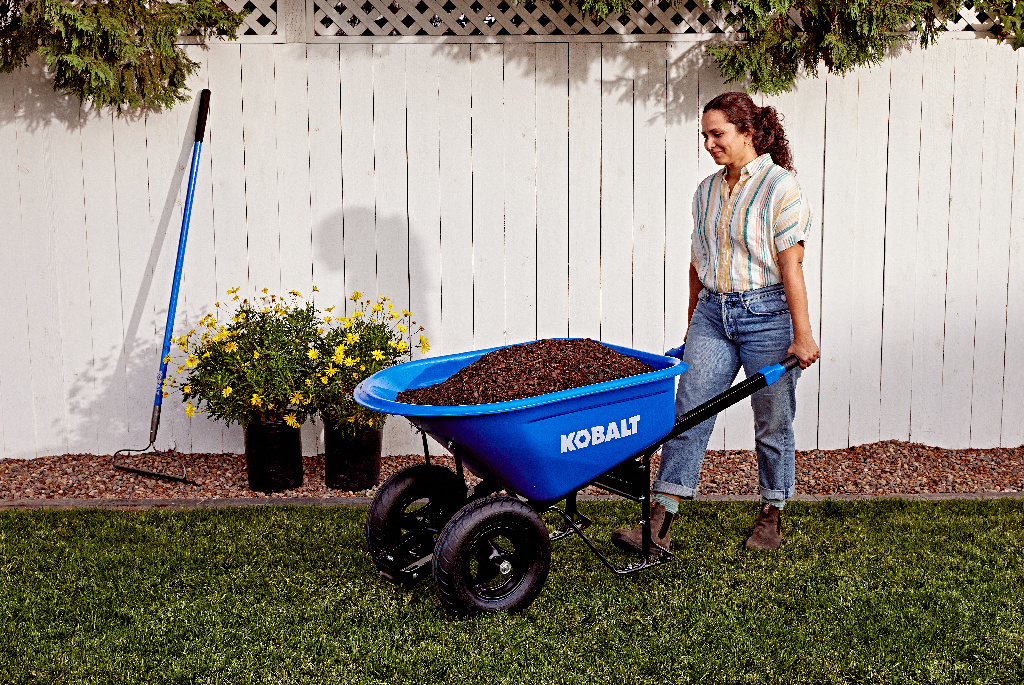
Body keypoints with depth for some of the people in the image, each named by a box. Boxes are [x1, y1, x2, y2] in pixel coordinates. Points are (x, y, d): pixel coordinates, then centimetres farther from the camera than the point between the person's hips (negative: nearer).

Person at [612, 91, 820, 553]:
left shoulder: (780, 186, -8)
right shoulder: (707, 191, 11)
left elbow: (791, 265, -13)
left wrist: (802, 334, -15)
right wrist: (693, 326, 19)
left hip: (767, 313, -5)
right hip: (713, 312, 5)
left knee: (772, 424, 7)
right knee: (688, 414, -3)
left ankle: (771, 517, 24)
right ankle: (659, 523, -4)